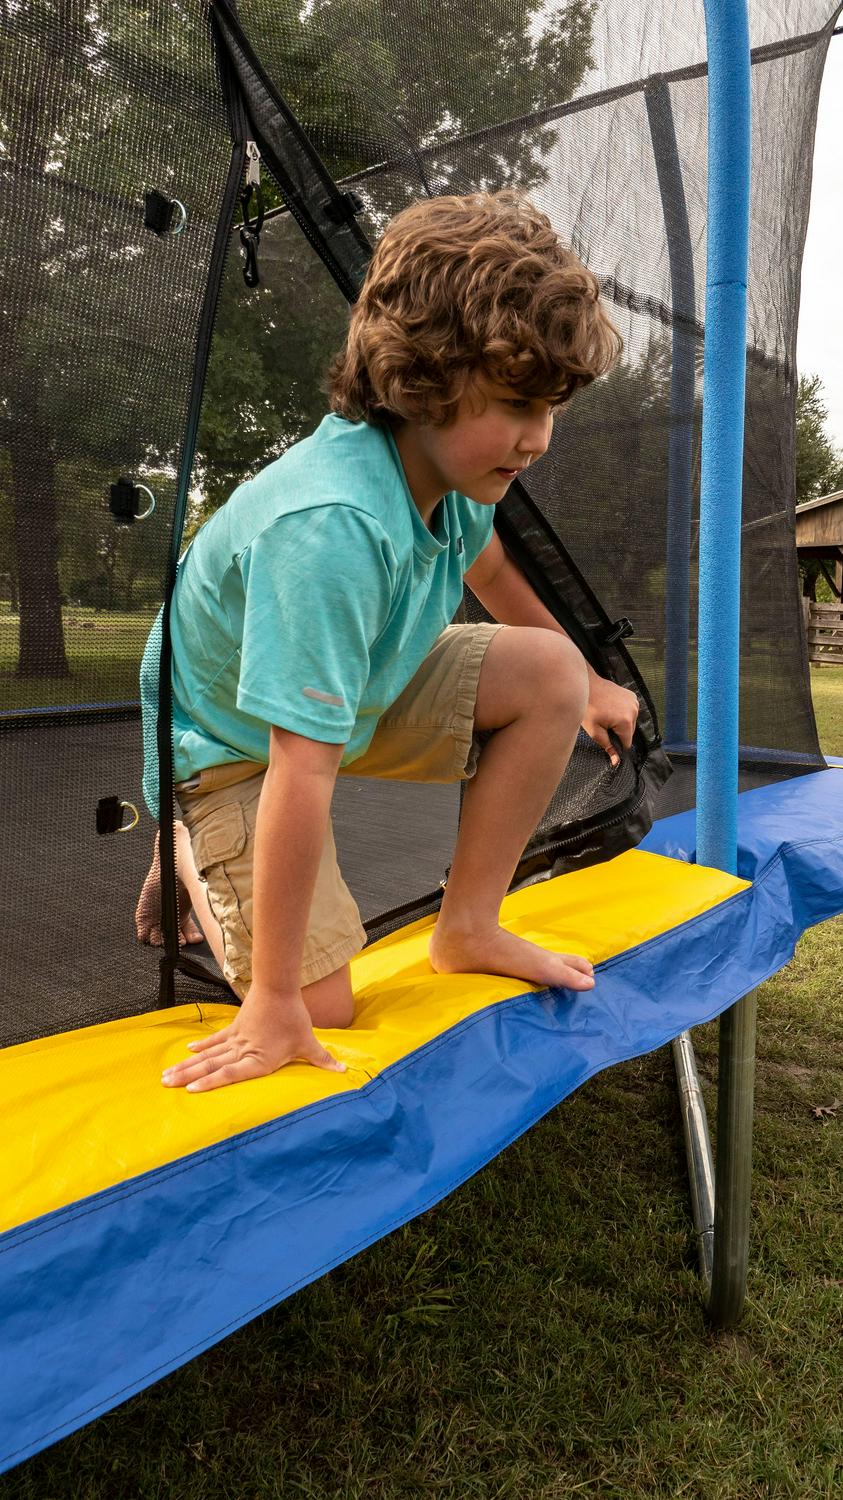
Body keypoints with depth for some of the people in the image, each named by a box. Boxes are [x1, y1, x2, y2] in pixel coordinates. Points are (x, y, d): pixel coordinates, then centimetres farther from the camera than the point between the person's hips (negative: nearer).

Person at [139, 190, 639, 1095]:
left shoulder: (449, 461, -14)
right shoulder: (331, 527, -40)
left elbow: (482, 562, 11)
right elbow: (300, 772, -40)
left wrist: (585, 685, 25)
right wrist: (275, 1004, -33)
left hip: (357, 688, 7)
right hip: (234, 742, -7)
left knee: (550, 674, -11)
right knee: (321, 1013, -13)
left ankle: (467, 929, 3)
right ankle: (195, 871, 15)